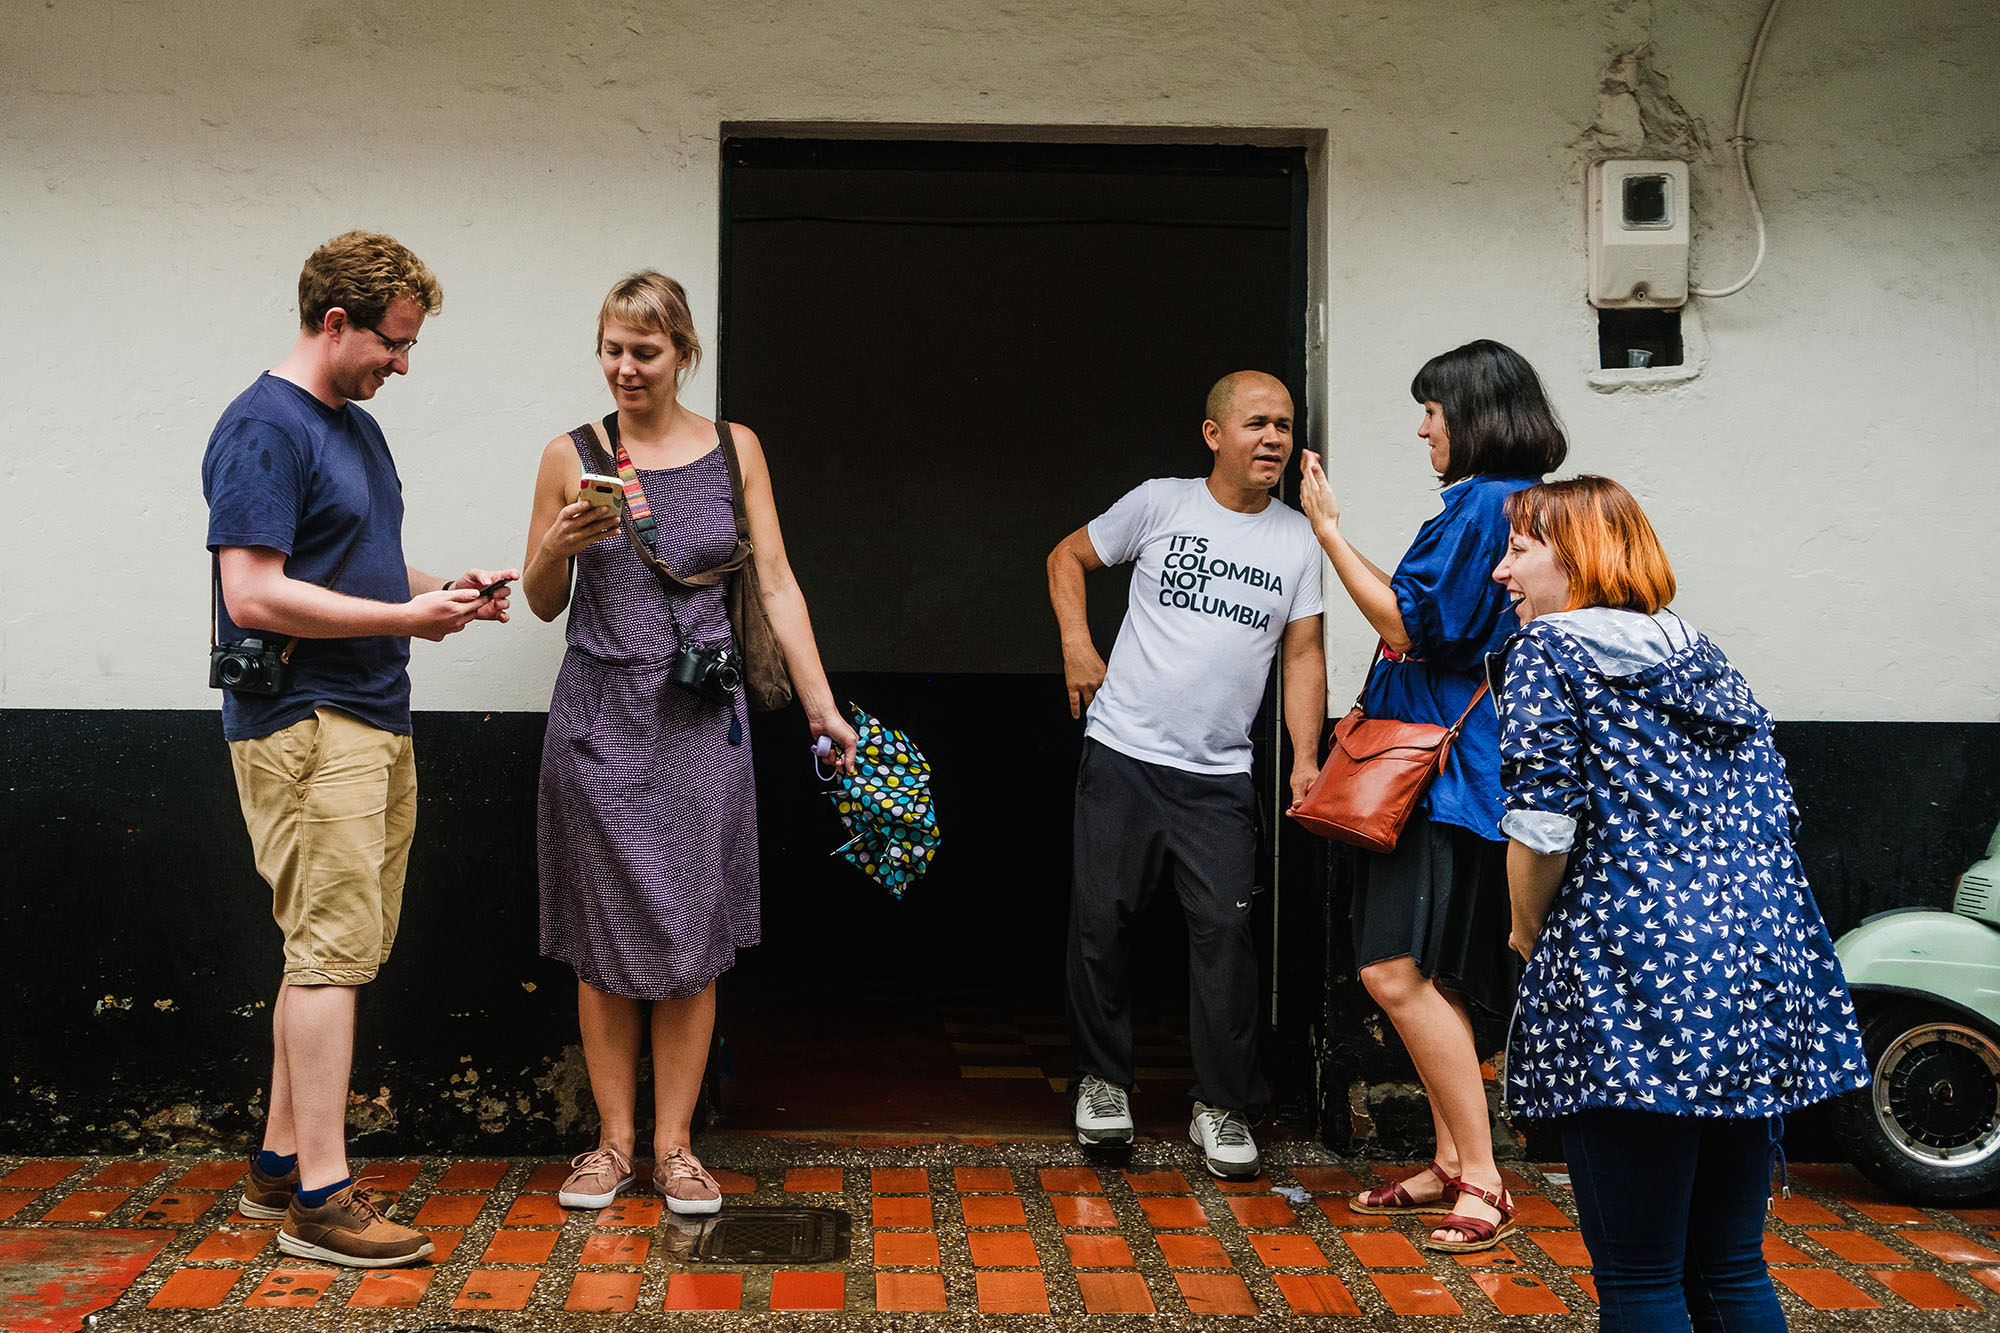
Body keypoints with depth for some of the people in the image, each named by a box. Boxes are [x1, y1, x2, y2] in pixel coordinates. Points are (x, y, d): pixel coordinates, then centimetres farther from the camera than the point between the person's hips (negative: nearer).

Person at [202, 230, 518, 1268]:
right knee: (333, 946, -9)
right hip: (303, 722, -10)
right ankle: (321, 1198, -3)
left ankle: (281, 1163, 22)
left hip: (374, 720, 10)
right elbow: (254, 595, -20)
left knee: (336, 948, 12)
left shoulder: (358, 426, 18)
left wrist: (445, 590, 8)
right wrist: (409, 617, -16)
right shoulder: (263, 430, -12)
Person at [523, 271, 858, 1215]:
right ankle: (613, 1140, 17)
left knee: (693, 935, 3)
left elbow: (776, 583, 5)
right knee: (607, 937, 4)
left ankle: (675, 1144, 14)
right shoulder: (572, 456, 3)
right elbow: (542, 604, 8)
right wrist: (559, 548, -13)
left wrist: (820, 703, -1)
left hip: (703, 720, 0)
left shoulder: (734, 450, 5)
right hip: (601, 717, 0)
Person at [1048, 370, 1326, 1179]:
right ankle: (1102, 1079, 21)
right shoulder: (1162, 504, 1)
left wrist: (1306, 760, -2)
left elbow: (1303, 655, 8)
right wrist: (1077, 646, 0)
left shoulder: (1298, 538, 7)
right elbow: (1068, 557, 13)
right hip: (1123, 752, -1)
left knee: (1223, 928, -5)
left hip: (1220, 775, 1)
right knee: (1101, 916, 2)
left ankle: (1222, 1108, 7)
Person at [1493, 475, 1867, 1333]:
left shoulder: (1548, 648, -1)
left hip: (1639, 982, -8)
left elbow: (1541, 822, -11)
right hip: (1764, 971, 8)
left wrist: (1527, 932, 4)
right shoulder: (1707, 661, 20)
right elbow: (1772, 812, 16)